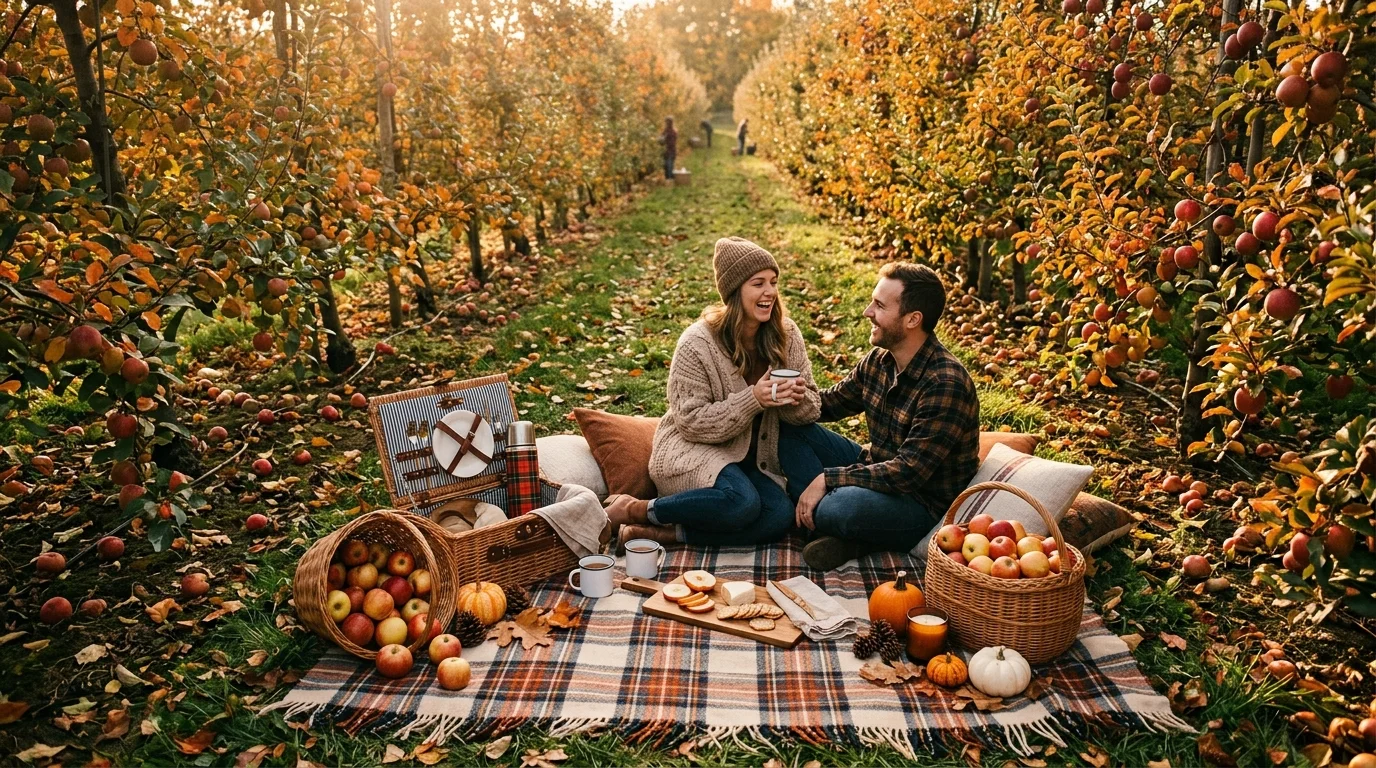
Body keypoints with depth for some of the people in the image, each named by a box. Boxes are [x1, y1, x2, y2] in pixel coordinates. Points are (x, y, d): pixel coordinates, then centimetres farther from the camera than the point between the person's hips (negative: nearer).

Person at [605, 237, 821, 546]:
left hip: (753, 458, 6)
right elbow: (692, 422, -17)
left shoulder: (786, 336, -2)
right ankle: (635, 509, -14)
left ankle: (661, 533, -18)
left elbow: (811, 409, 3)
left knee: (781, 515, -24)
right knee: (743, 502, -35)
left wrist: (797, 399, -22)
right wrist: (753, 400, -28)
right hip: (691, 449, -5)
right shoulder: (697, 343, -16)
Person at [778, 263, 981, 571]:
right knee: (790, 428, -1)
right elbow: (831, 403, 13)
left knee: (838, 509, -39)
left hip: (921, 504, -9)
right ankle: (818, 515, -16)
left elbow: (907, 473, -28)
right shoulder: (878, 360, 0)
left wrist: (827, 478, -25)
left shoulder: (946, 384, -26)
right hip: (876, 470, 9)